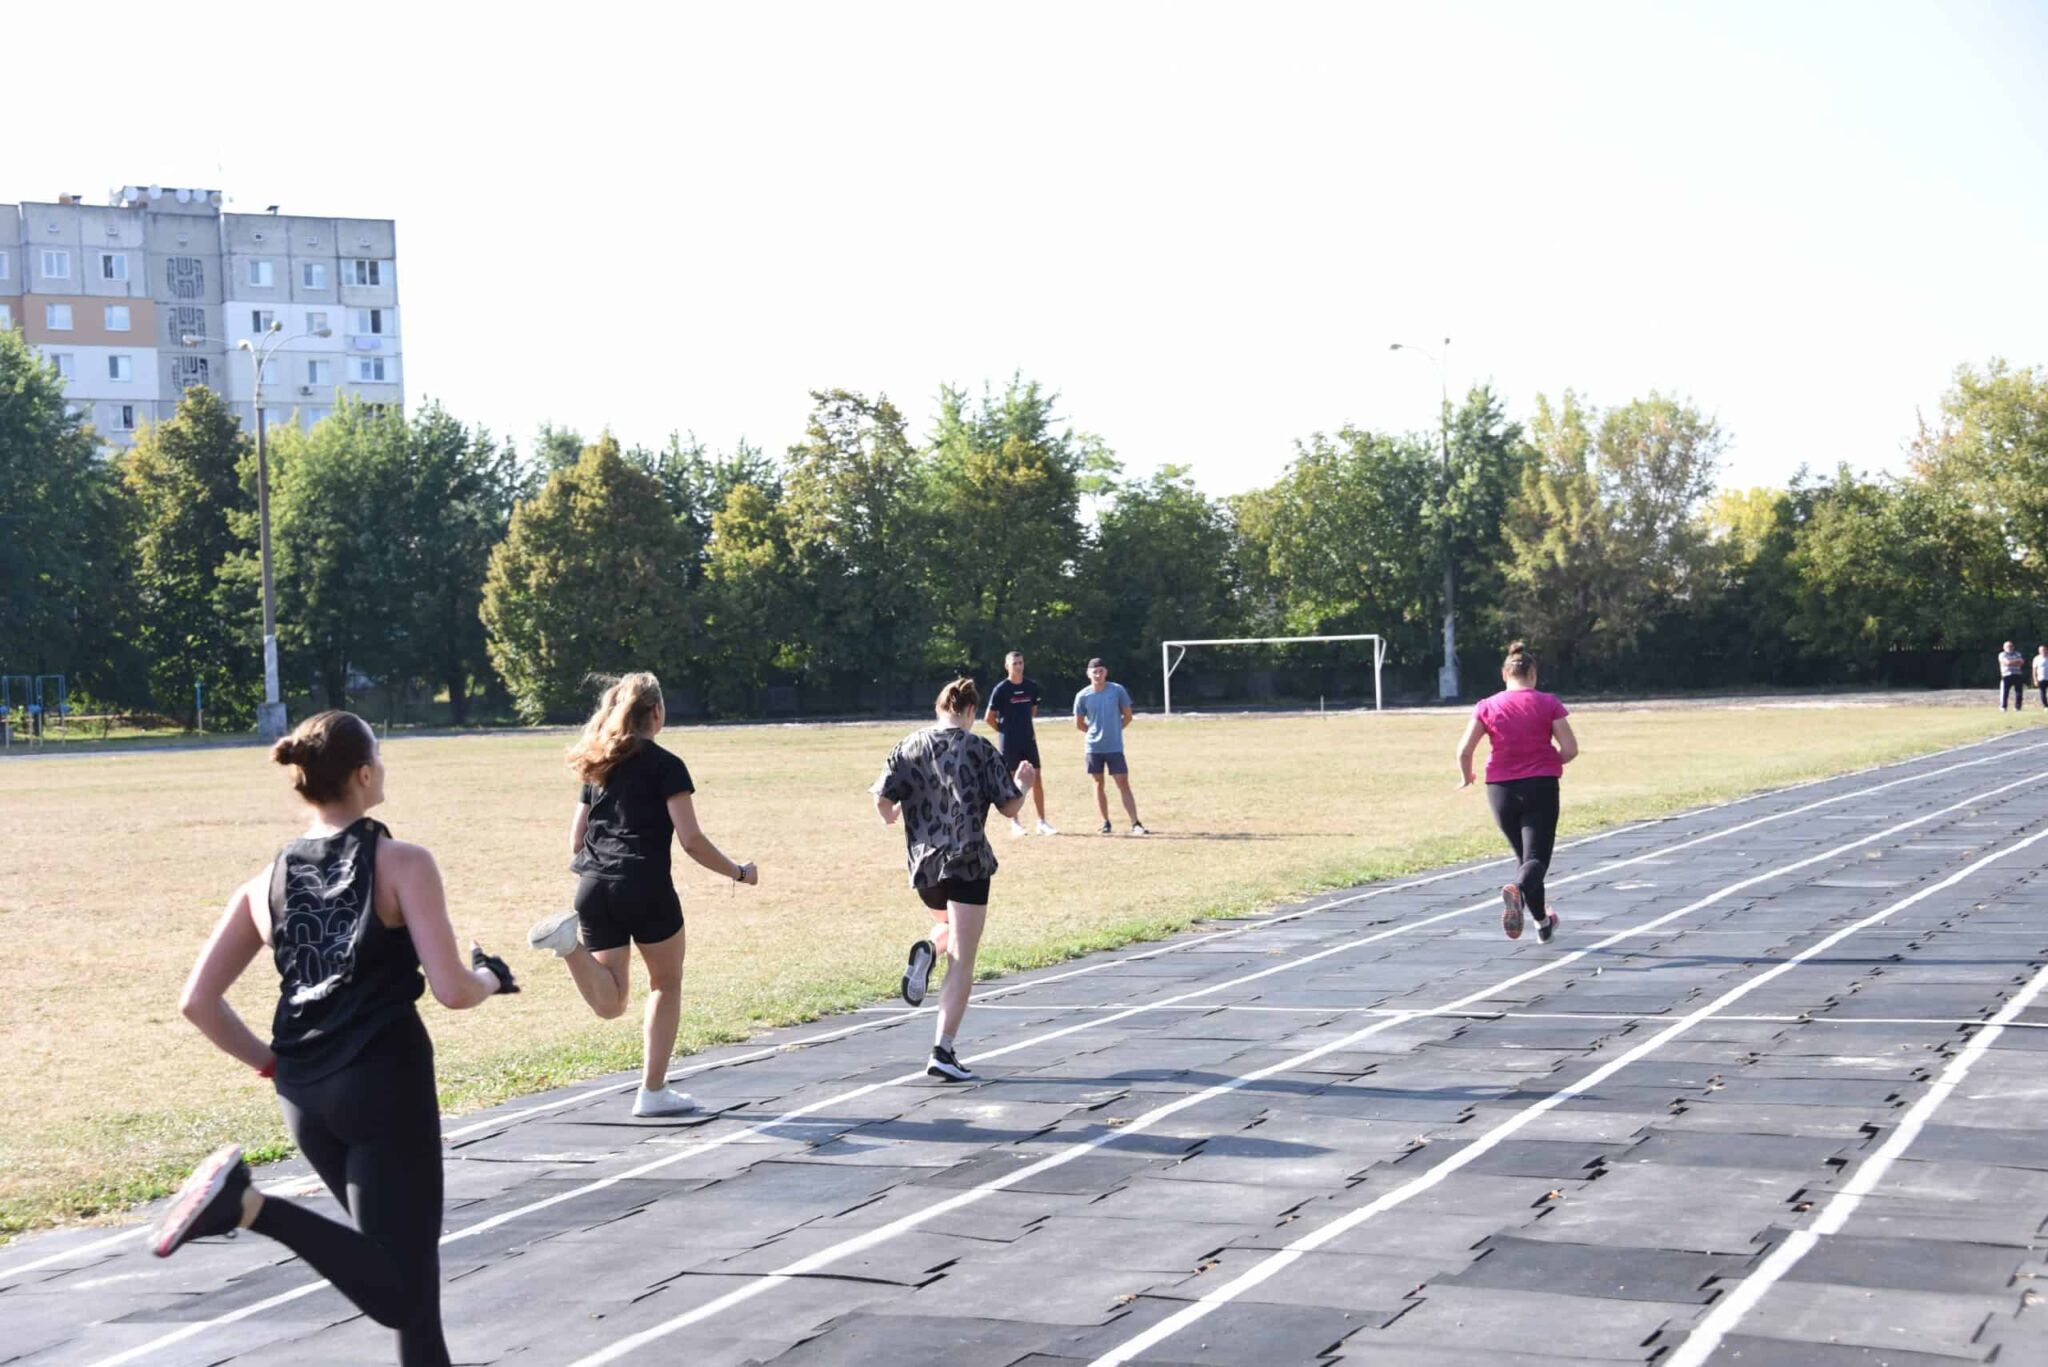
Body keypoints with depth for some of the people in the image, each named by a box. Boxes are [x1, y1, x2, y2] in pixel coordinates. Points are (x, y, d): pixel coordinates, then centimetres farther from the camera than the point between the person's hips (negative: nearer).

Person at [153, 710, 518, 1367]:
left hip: (305, 1097, 7)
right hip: (386, 1085, -7)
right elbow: (452, 990, -13)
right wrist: (491, 978, 9)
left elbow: (198, 1002, 5)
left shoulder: (266, 883, 8)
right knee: (402, 1292, -7)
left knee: (395, 1264, 23)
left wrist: (270, 1062, 17)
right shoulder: (402, 864, -7)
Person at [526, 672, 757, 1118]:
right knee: (666, 985, 16)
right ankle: (653, 1091, 14)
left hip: (593, 889, 5)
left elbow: (576, 841, 18)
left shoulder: (597, 767, 17)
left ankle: (569, 938, -22)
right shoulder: (665, 765, -1)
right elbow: (691, 840, -6)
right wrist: (739, 873, 7)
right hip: (645, 888, -5)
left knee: (610, 1003, 4)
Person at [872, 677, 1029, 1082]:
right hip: (968, 861, -4)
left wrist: (891, 817, 22)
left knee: (951, 925, 34)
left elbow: (883, 800, 0)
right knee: (962, 961, -1)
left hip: (923, 862, 4)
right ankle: (943, 1052, -11)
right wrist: (1022, 783, 20)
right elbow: (1010, 807, -1)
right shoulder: (979, 749, -2)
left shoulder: (908, 747, 6)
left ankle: (926, 951, 0)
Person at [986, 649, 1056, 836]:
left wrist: (1030, 729, 11)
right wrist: (1006, 731, 0)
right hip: (1010, 743, -4)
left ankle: (1042, 823, 7)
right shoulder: (1001, 689, -9)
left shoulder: (1031, 686, 4)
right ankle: (1015, 823, 10)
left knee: (1037, 779, 2)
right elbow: (990, 718, -4)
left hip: (1029, 741, 4)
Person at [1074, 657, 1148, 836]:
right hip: (1093, 747, 1)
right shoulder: (1083, 696, -2)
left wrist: (1113, 730, 6)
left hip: (1115, 747, -1)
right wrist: (1096, 732, 8)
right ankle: (1105, 822, 18)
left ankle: (1135, 824, -7)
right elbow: (1079, 724, 9)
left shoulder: (1117, 690, -4)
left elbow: (1128, 716, 6)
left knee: (1123, 784, -4)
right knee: (1098, 784, 8)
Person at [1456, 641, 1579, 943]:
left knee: (1524, 856, 18)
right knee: (1536, 858, -5)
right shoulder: (1548, 704, -2)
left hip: (1501, 790, 3)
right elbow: (1570, 750, -5)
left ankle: (1542, 922, 25)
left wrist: (1467, 777, 14)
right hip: (1541, 787, -2)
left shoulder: (1486, 706, 1)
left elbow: (1464, 751, -5)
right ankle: (1517, 890, -38)